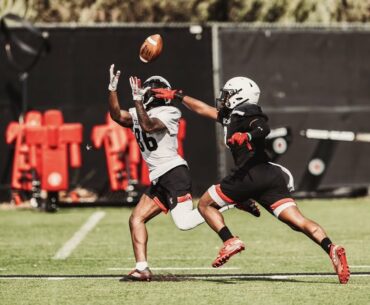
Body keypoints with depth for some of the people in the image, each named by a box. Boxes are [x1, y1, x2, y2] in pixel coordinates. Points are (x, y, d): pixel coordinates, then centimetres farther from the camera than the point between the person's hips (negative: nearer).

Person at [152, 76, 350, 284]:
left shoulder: (243, 113, 4)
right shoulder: (230, 115, 30)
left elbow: (264, 128, -16)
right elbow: (204, 109, 42)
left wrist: (247, 136, -34)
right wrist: (177, 96, 46)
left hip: (250, 173, -8)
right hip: (271, 175, 8)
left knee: (205, 204, 11)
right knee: (298, 222, -8)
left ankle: (230, 242, -9)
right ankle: (331, 249, -30)